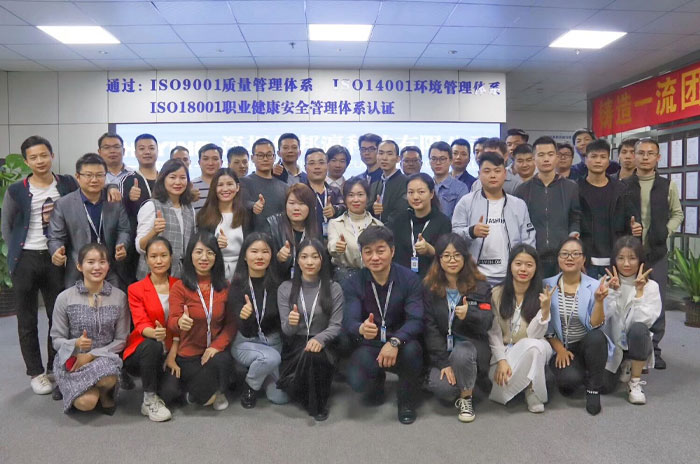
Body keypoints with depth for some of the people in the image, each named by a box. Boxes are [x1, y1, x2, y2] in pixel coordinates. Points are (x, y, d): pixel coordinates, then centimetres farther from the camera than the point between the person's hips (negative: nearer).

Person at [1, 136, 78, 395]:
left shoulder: (68, 185, 1)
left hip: (55, 258, 1)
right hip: (25, 260, 0)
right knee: (28, 321, 7)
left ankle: (55, 368, 22)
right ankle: (35, 372, 19)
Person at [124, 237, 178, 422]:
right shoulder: (136, 289, -1)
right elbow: (141, 324, -15)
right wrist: (154, 333, -38)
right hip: (142, 351, -1)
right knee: (152, 345, -36)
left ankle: (160, 395, 11)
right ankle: (150, 400, -17)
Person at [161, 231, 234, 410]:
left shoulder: (225, 286, -2)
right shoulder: (179, 287, -8)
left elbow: (231, 323, -1)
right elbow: (172, 323, -15)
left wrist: (217, 345, -18)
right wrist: (180, 322, -38)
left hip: (215, 351, 0)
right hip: (187, 355, 0)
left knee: (222, 361, -31)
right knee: (168, 394, -12)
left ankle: (218, 392, 4)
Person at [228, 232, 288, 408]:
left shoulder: (277, 282, -10)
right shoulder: (236, 285, -13)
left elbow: (282, 322, 1)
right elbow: (245, 331, -20)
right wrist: (245, 317, -40)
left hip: (274, 341, 2)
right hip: (245, 342, -2)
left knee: (280, 397, -8)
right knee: (271, 357, -34)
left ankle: (260, 373, 23)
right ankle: (250, 386, -1)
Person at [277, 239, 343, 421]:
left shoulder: (334, 288, -1)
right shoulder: (285, 288, 2)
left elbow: (336, 326, -6)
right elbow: (286, 331, 0)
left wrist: (319, 339, -27)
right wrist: (291, 323, -25)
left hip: (323, 347, -1)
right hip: (295, 347, 1)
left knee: (312, 355, -35)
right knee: (306, 356, -32)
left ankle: (319, 403, -7)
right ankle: (310, 396, 2)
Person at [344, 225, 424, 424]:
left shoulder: (409, 279, -10)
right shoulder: (353, 284, -6)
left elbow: (416, 320, -19)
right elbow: (349, 321, -19)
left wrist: (395, 341, -39)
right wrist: (361, 328, -45)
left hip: (400, 344, -1)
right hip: (369, 347, 1)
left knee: (412, 349, -34)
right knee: (357, 381, -27)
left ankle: (407, 401, -4)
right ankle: (377, 380, 14)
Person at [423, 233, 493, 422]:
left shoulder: (480, 286, 1)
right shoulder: (429, 287, -1)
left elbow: (487, 322, -7)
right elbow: (430, 328, -6)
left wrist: (469, 314, -30)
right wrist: (443, 362, -15)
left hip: (471, 344, 0)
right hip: (442, 350, 1)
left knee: (461, 353, -35)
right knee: (441, 387, -26)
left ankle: (466, 397, -5)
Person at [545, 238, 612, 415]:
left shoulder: (595, 286, -7)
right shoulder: (547, 285, -5)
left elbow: (595, 325, -17)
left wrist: (599, 300, -32)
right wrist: (559, 349, -7)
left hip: (587, 345, 1)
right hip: (560, 347, -1)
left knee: (597, 337, -34)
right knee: (570, 379, -30)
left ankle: (593, 389, -10)